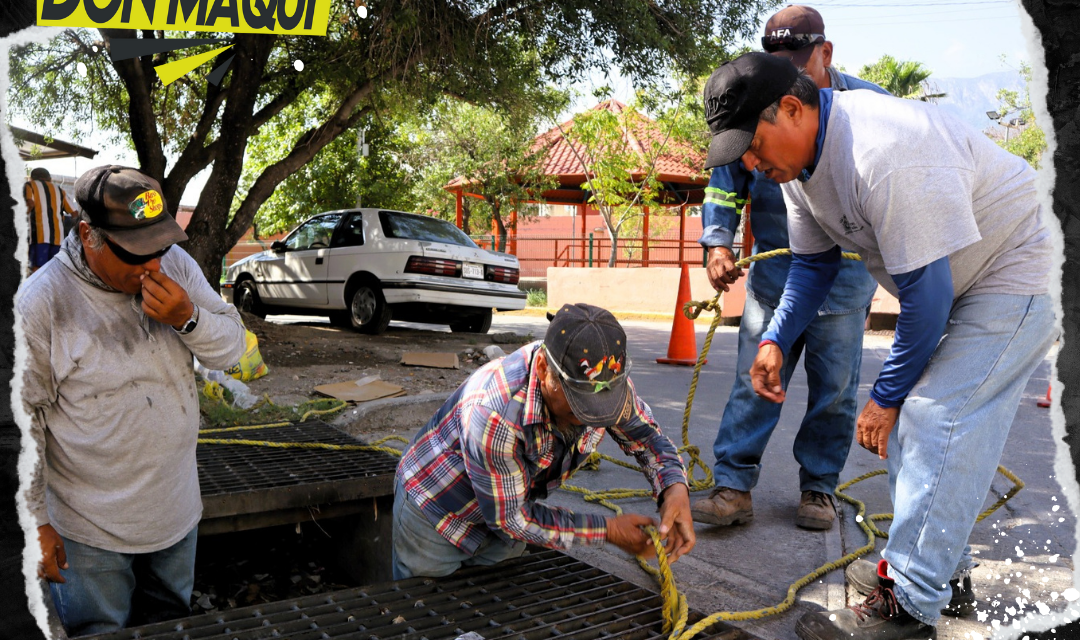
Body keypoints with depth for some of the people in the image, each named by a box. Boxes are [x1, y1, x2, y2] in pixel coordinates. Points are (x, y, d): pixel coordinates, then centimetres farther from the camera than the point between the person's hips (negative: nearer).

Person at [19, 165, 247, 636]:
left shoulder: (176, 266, -7)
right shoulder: (42, 301, -19)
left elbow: (232, 348, -1)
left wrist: (188, 319, -23)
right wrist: (36, 522, -10)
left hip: (176, 509, 5)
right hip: (90, 532, -4)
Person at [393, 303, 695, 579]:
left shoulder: (606, 380, -23)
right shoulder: (493, 410, -42)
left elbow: (645, 434, -6)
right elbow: (509, 516, -30)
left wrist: (675, 487, -28)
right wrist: (607, 530, -28)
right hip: (435, 517, -5)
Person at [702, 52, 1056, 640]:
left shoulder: (885, 153, -34)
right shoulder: (801, 157, -3)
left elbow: (926, 290, -30)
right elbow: (814, 262, 8)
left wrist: (886, 395, -19)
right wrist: (775, 340, -6)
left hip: (1014, 276, -9)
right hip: (952, 282, 10)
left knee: (932, 424, -16)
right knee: (907, 419, 10)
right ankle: (943, 564, 25)